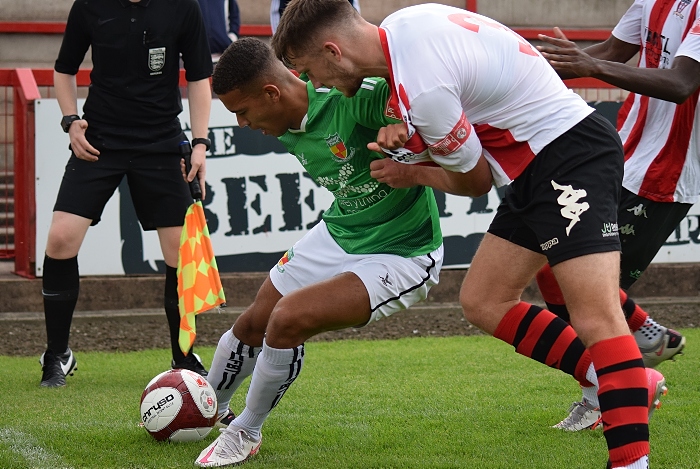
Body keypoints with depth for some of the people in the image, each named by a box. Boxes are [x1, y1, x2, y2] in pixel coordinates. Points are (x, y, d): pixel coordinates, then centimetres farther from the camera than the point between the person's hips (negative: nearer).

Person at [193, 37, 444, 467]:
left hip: (403, 255, -8)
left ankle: (246, 433, 2)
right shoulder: (286, 129, -5)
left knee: (287, 319, -22)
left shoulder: (352, 98, -30)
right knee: (252, 324, 13)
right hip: (337, 235, 8)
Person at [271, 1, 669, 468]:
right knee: (483, 302, 12)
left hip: (572, 154, -10)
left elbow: (476, 179, -10)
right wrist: (403, 129, 0)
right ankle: (631, 385, 13)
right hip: (537, 167, 10)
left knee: (595, 315, -21)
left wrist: (412, 176, 11)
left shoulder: (422, 91, -25)